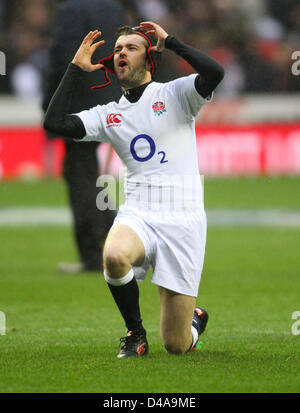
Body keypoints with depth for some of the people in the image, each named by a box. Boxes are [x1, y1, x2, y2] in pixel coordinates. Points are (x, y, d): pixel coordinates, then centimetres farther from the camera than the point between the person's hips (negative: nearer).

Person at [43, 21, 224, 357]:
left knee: (176, 345, -5)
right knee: (114, 256, -38)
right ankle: (135, 333, -9)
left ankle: (196, 318, 35)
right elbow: (54, 122, 2)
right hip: (137, 215, 3)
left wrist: (169, 41, -8)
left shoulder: (175, 94, 3)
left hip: (182, 219, -3)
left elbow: (214, 73, -17)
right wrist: (76, 68, 6)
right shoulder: (108, 115, 13)